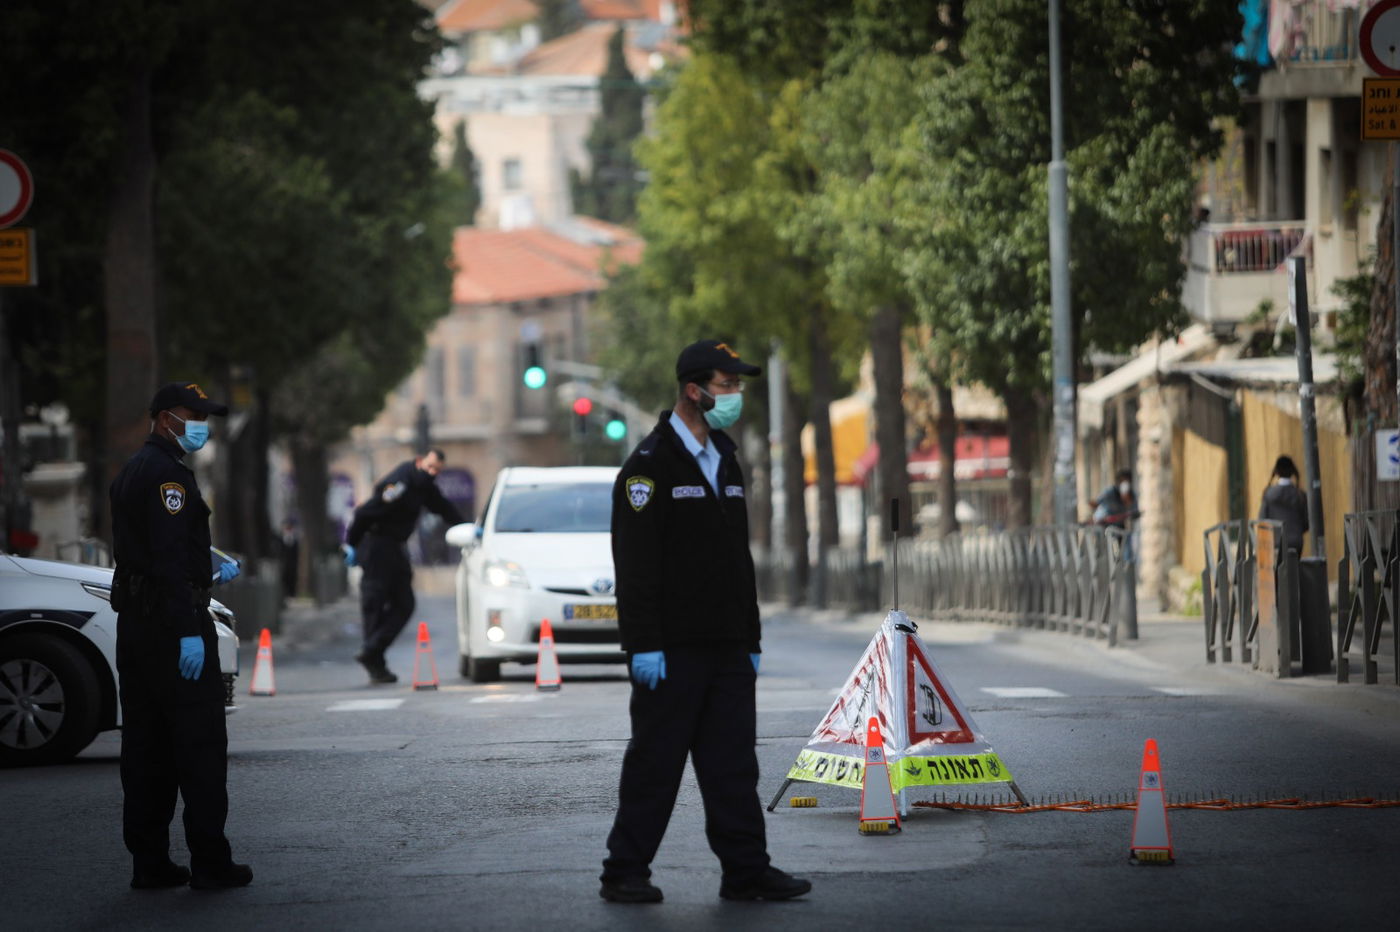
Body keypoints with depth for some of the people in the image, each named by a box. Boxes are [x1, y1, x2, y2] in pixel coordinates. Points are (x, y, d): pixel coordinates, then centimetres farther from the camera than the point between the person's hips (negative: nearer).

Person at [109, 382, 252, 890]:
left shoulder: (132, 471, 18)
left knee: (146, 746, 9)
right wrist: (188, 631, -25)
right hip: (171, 620, -10)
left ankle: (149, 862, 10)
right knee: (201, 743, -5)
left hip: (134, 620, 10)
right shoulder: (167, 473, -14)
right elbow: (169, 556, -22)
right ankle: (210, 862, -5)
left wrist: (210, 573, 22)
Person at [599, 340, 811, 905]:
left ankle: (746, 871, 8)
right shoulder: (649, 465, -9)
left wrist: (750, 640, 18)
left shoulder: (725, 462, 16)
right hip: (672, 649, -7)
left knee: (733, 766, 6)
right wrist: (643, 645, -19)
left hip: (726, 648, 7)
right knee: (654, 764, -2)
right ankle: (625, 874, 5)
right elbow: (634, 563, -14)